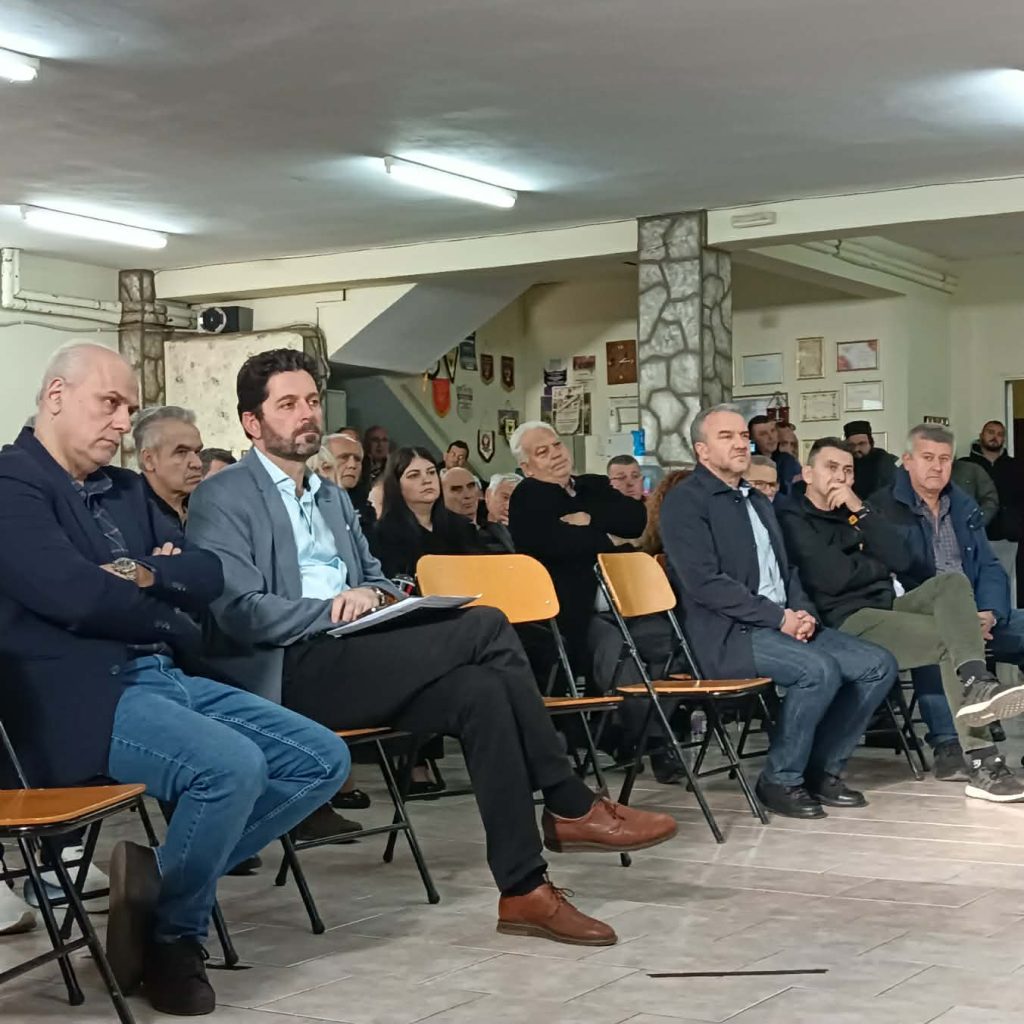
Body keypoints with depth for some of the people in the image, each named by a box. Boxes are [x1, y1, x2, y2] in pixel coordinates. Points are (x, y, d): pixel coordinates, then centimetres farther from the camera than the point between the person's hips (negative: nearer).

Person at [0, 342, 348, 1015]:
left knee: (323, 759, -1)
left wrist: (146, 574, -8)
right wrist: (174, 622, -3)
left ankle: (159, 877, 2)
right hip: (83, 697, -9)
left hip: (167, 679, 9)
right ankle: (173, 934, -4)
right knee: (233, 767, -31)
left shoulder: (127, 490, 20)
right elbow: (74, 594, -20)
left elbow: (210, 577, 13)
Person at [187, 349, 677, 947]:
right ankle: (571, 808, -14)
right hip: (289, 672, -8)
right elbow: (238, 612, -11)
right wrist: (334, 609, -17)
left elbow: (378, 580, 25)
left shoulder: (334, 498, 25)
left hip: (346, 662, 8)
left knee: (479, 689, -24)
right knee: (486, 627, -22)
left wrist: (375, 595, 0)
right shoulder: (223, 499, 0)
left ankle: (524, 889, -21)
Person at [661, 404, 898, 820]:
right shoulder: (685, 502, -5)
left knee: (879, 664, -7)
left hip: (784, 624, 8)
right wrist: (778, 617, -17)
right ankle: (779, 779, -12)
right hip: (729, 634, -8)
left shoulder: (759, 501, 22)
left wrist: (803, 611, 0)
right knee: (819, 670, -31)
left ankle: (823, 769, 5)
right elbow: (706, 583, -16)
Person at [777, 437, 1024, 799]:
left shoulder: (853, 512, 21)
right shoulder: (793, 519, -1)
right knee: (951, 640, -20)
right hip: (847, 622, -7)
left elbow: (901, 560, 6)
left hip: (888, 607, 7)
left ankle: (976, 683, -37)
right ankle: (981, 763, -26)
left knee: (953, 581, -18)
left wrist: (860, 510, -3)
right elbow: (833, 577, -15)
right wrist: (881, 566, 4)